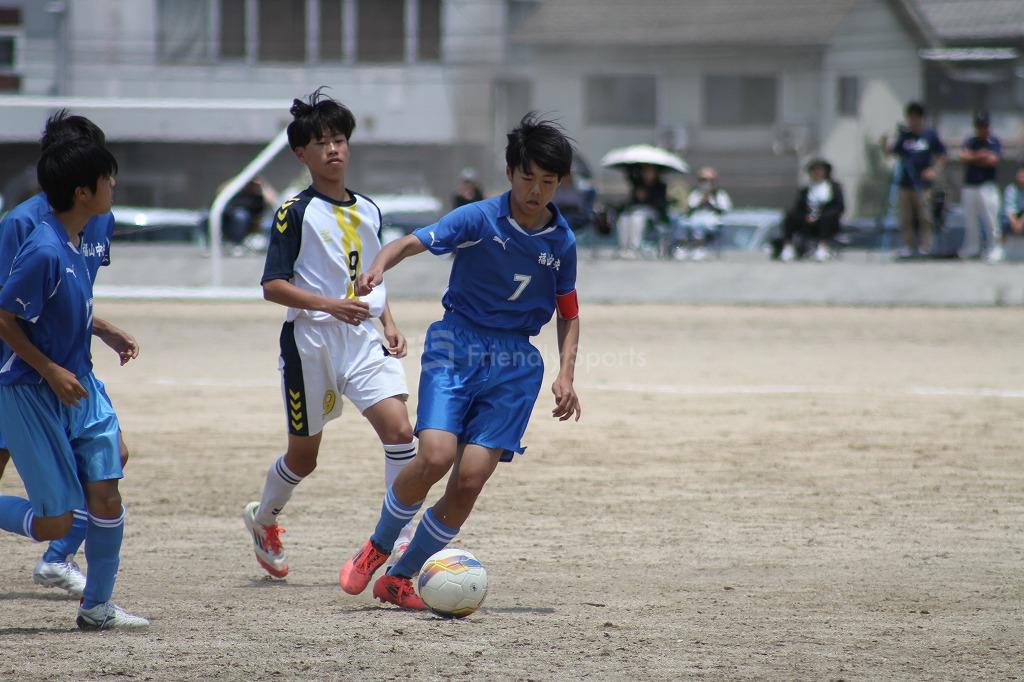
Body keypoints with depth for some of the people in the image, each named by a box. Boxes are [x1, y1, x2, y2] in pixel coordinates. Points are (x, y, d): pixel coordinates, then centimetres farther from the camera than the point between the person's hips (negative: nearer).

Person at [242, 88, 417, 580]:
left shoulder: (368, 211, 11)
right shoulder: (296, 213, -7)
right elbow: (273, 286, -11)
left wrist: (388, 324, 9)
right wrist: (330, 306, -23)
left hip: (361, 338, 4)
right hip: (310, 341, -4)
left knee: (399, 430, -17)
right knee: (304, 455, 9)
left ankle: (401, 539, -12)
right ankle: (263, 519, 38)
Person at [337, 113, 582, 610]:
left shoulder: (561, 242, 5)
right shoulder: (480, 219, -6)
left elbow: (568, 314, 17)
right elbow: (413, 242, -15)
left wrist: (565, 376, 3)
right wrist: (378, 267, -37)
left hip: (515, 362, 3)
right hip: (457, 345, -3)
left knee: (470, 479, -10)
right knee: (436, 456, -22)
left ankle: (399, 579, 8)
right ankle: (376, 549, 5)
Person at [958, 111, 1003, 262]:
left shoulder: (994, 142, 0)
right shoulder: (970, 142, 11)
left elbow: (993, 160, -13)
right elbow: (963, 156, -5)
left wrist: (973, 158, -7)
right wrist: (981, 156, -16)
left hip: (987, 186, -5)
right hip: (969, 186, 5)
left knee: (991, 219, -9)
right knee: (969, 220, 10)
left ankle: (996, 248, -5)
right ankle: (972, 248, 21)